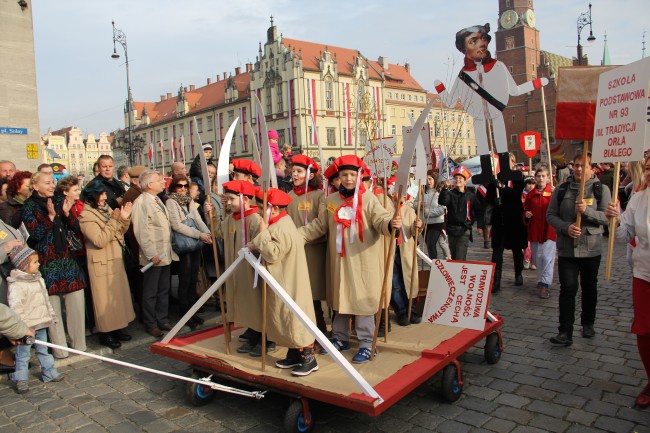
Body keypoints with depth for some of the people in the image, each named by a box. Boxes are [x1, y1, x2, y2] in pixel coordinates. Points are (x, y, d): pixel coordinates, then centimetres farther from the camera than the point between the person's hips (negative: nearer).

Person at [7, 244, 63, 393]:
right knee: (23, 354, 4)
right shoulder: (17, 285, -19)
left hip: (41, 323, 8)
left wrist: (51, 315, 20)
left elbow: (46, 300, 18)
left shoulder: (39, 280, 9)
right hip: (26, 327, -8)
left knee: (43, 350, 18)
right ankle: (21, 379, 16)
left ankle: (49, 372, 28)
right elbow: (15, 308, -23)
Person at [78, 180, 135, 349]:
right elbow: (100, 241, -23)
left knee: (118, 294, 14)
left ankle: (116, 328, 26)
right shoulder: (86, 216, -14)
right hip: (102, 263, -8)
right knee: (105, 298, 1)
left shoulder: (106, 209, 9)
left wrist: (125, 219, -6)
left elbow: (119, 233, 11)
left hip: (116, 259, 8)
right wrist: (113, 221, -26)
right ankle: (105, 334, 12)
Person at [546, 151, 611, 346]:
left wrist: (587, 210, -25)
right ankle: (565, 332, -2)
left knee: (589, 288, 16)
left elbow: (608, 216, -8)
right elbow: (551, 215, 1)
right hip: (566, 249, 0)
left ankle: (588, 324, 35)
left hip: (591, 249, 0)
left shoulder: (601, 189, 0)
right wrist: (566, 228, -16)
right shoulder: (561, 190, 3)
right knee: (567, 289, -4)